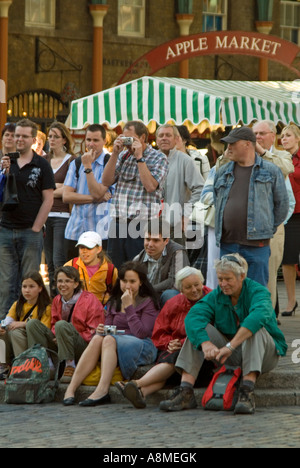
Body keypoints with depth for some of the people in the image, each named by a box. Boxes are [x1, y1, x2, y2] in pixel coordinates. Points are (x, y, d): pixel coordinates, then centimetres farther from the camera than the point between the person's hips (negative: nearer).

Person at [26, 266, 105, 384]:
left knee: (61, 325, -34)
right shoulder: (57, 301, 11)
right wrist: (54, 337, -7)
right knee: (32, 324, -8)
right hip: (59, 345, 7)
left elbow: (93, 332, -11)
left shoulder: (89, 300, -8)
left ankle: (70, 367, -27)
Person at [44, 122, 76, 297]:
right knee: (50, 262, 6)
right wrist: (56, 187, -4)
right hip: (45, 215, 6)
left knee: (60, 262, -12)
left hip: (63, 215, -5)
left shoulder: (72, 161, -1)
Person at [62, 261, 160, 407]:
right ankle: (71, 388, -40)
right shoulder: (114, 303, 20)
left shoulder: (148, 302, 3)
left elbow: (141, 333, -11)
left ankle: (102, 390, -50)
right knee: (97, 338, -28)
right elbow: (108, 329, 17)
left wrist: (128, 307, -9)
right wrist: (101, 331, -8)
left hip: (143, 348, -5)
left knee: (109, 340, -33)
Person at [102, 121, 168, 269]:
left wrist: (139, 157, -11)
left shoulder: (158, 158, -1)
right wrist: (115, 153, 0)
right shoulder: (123, 155, 15)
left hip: (142, 224, -5)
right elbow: (106, 181, 7)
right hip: (118, 223, 5)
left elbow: (151, 186, -15)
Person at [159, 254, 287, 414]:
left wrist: (231, 346, -46)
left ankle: (247, 393, -45)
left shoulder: (257, 291, -13)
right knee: (198, 328, -14)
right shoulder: (216, 296, 0)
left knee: (255, 329, -33)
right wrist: (205, 343, -39)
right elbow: (192, 317, -18)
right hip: (231, 355, 4)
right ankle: (185, 392, -26)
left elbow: (258, 316, -37)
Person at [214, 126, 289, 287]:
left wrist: (269, 229, 6)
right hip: (228, 244, 4)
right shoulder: (222, 173, 13)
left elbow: (282, 204, 8)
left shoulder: (271, 171, 2)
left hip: (257, 245, -4)